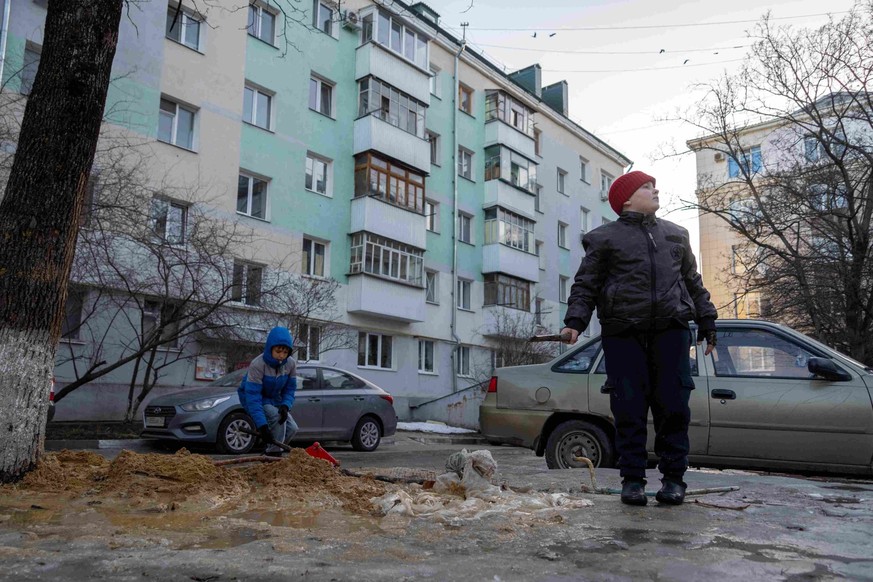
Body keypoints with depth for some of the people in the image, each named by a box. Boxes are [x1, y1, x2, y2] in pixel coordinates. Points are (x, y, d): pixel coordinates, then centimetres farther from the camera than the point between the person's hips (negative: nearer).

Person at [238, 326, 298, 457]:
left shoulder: (291, 364, -15)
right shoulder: (257, 365, -32)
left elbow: (290, 389, -7)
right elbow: (253, 396, -35)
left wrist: (286, 405, -29)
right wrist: (262, 425, -42)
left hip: (274, 399, 6)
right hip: (251, 398, -6)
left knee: (292, 428, -9)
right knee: (276, 415, -31)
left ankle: (270, 451, 14)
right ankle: (274, 453, -17)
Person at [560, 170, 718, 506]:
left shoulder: (675, 234, 22)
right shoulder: (605, 237, 9)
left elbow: (692, 282, 26)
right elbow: (586, 286, 3)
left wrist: (707, 321, 19)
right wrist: (575, 321, -12)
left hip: (671, 330, 3)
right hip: (624, 334, -3)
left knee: (673, 405, 0)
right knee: (629, 408, -2)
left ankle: (673, 478, 11)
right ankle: (632, 479, 8)